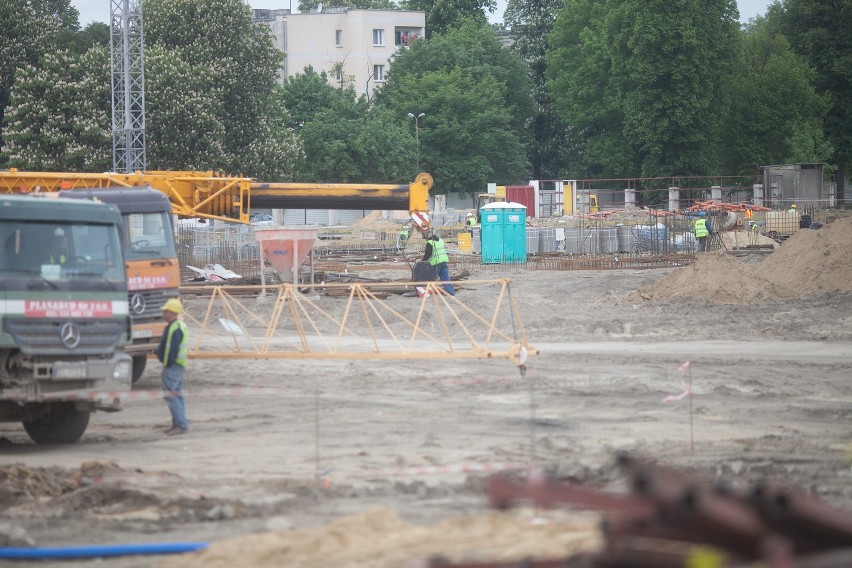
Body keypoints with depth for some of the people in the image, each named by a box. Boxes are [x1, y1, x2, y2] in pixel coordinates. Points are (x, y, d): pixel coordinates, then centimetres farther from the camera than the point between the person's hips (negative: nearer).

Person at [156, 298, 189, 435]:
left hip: (172, 367, -11)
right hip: (179, 366, 11)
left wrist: (167, 366, -18)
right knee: (177, 395, 14)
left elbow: (173, 350, -23)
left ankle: (181, 424, -13)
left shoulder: (174, 329, -19)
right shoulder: (180, 327, 15)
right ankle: (178, 424, 19)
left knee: (171, 395, -10)